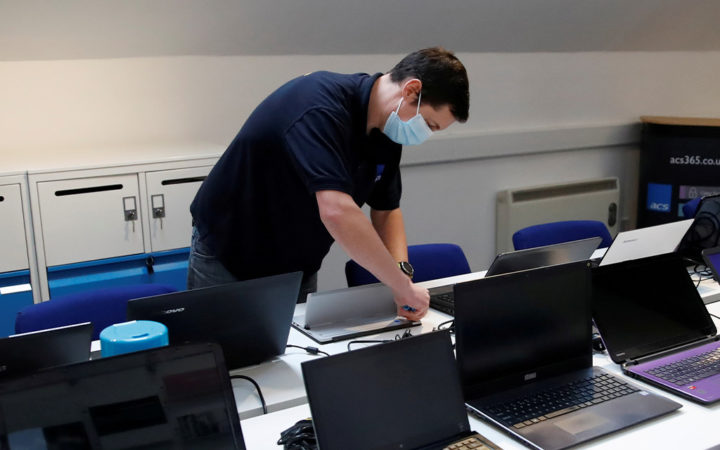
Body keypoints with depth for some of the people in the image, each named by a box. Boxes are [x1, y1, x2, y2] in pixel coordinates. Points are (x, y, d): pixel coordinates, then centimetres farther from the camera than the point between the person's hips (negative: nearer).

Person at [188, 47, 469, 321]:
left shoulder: (386, 132, -5)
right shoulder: (322, 108, -31)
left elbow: (386, 210, 5)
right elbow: (337, 212, -42)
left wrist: (402, 270, -12)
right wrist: (403, 287, -34)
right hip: (227, 260, -7)